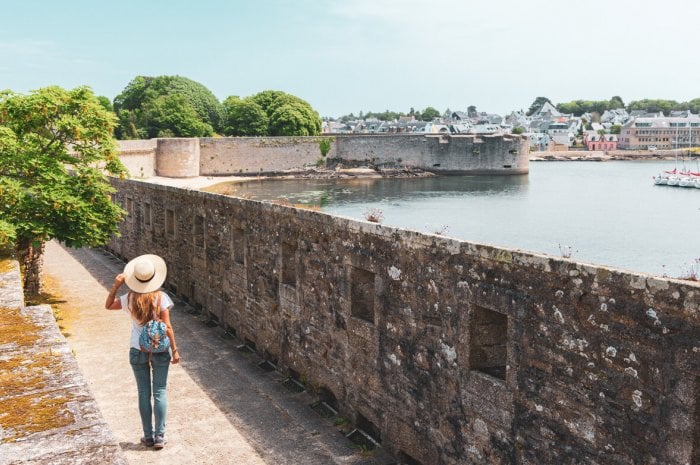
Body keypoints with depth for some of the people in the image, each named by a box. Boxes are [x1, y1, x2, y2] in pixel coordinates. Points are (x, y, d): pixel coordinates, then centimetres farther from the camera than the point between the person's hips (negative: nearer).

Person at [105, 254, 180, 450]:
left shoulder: (130, 299, -6)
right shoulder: (161, 297, -11)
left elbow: (108, 305, 13)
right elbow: (167, 327, -10)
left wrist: (116, 285, 1)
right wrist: (174, 350, -3)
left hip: (138, 351, 1)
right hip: (160, 350, -1)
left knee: (144, 394, 11)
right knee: (159, 392, 7)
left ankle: (149, 436, 17)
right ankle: (159, 436, 7)